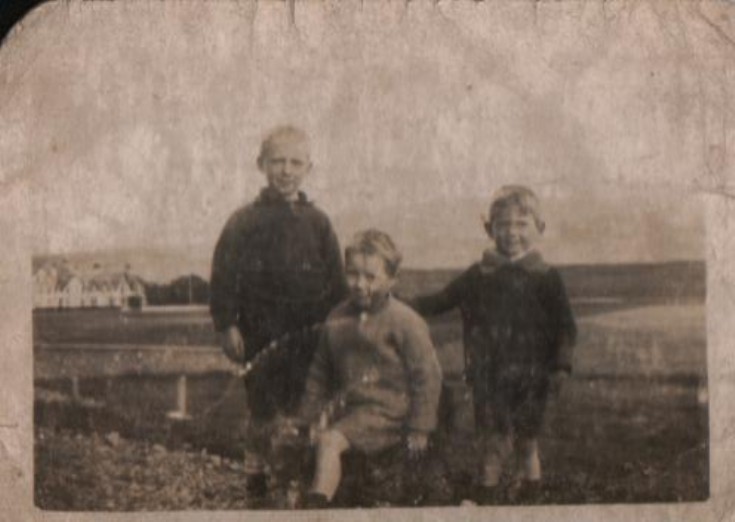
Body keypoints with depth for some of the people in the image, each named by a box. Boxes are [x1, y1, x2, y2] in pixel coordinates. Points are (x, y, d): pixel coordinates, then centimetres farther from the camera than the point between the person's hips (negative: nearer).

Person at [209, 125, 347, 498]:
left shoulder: (317, 222, 6)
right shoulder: (245, 222, -4)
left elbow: (336, 280, 12)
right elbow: (224, 277, -6)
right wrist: (227, 324, -11)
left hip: (308, 337, 3)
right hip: (261, 336, -3)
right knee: (263, 411, 5)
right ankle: (256, 472, 20)